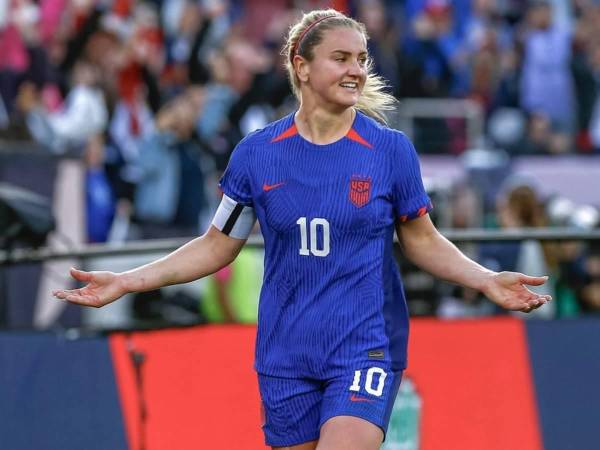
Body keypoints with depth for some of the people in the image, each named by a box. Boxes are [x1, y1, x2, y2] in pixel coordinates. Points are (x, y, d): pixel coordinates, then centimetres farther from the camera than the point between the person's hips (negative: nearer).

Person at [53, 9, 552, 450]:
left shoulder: (391, 149, -3)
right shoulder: (256, 153, 0)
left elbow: (422, 240, 8)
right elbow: (217, 246, 9)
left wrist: (487, 280, -8)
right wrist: (123, 283, 3)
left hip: (365, 349, -2)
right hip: (286, 357, 2)